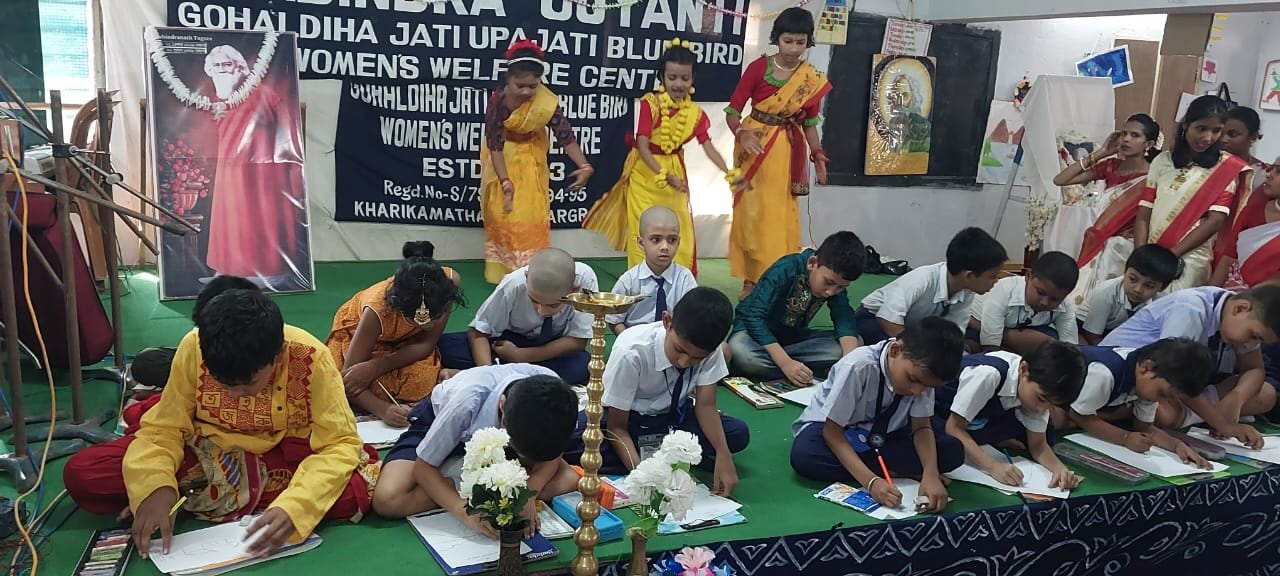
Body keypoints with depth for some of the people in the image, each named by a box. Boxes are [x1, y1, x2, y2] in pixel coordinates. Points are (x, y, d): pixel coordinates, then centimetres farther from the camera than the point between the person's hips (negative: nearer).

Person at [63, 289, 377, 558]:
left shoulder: (311, 359, -27)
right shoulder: (194, 348, -22)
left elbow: (340, 445, -26)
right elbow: (164, 428, -12)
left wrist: (292, 508, -42)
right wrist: (154, 487, -33)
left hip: (283, 454, 0)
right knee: (82, 475, -18)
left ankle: (201, 495, -14)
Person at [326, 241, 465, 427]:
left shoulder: (449, 282, -34)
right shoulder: (378, 308, -41)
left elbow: (426, 344, -21)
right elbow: (348, 377, -35)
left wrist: (375, 367, -34)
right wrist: (383, 409, -53)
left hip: (406, 342, 2)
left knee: (421, 379, -26)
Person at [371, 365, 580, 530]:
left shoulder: (552, 394, -33)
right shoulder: (468, 401, -42)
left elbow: (552, 452, -15)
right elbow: (423, 467, -28)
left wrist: (528, 494, -34)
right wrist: (466, 512, -43)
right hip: (437, 423, -2)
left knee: (569, 481, -20)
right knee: (387, 500, -28)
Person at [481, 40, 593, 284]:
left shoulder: (548, 102, -30)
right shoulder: (498, 99, -31)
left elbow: (565, 136, -24)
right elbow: (495, 144, -27)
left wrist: (585, 166, -37)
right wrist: (505, 182, -32)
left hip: (530, 158, 1)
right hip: (503, 157, 0)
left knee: (531, 214, 0)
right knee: (502, 213, 5)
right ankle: (500, 271, 20)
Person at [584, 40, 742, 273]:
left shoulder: (695, 113, -4)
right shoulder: (650, 103, -16)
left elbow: (708, 147, -9)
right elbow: (642, 146, -23)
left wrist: (729, 173, -27)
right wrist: (664, 175, -36)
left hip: (675, 174, 4)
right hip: (645, 173, -4)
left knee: (680, 232, 7)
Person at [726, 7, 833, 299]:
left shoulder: (813, 80, 0)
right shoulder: (758, 67, -8)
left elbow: (809, 123, 8)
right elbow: (733, 110, -9)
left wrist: (817, 153, -7)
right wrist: (741, 133, -28)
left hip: (788, 153, 2)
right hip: (754, 147, -2)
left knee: (780, 217, 3)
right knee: (751, 213, 1)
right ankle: (751, 280, 8)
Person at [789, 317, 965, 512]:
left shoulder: (922, 371, -19)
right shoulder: (858, 366, -35)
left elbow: (921, 426, -13)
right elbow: (832, 430, -29)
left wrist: (931, 475, -32)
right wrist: (871, 481, -40)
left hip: (883, 433, 3)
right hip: (830, 425, -3)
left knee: (952, 451, -17)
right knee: (803, 457, -38)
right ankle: (895, 471, -22)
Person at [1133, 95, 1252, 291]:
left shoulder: (1226, 168, 2)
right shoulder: (1163, 161, 10)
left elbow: (1216, 220, -6)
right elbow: (1144, 214, 6)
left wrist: (1170, 255, -13)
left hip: (1188, 259, -3)